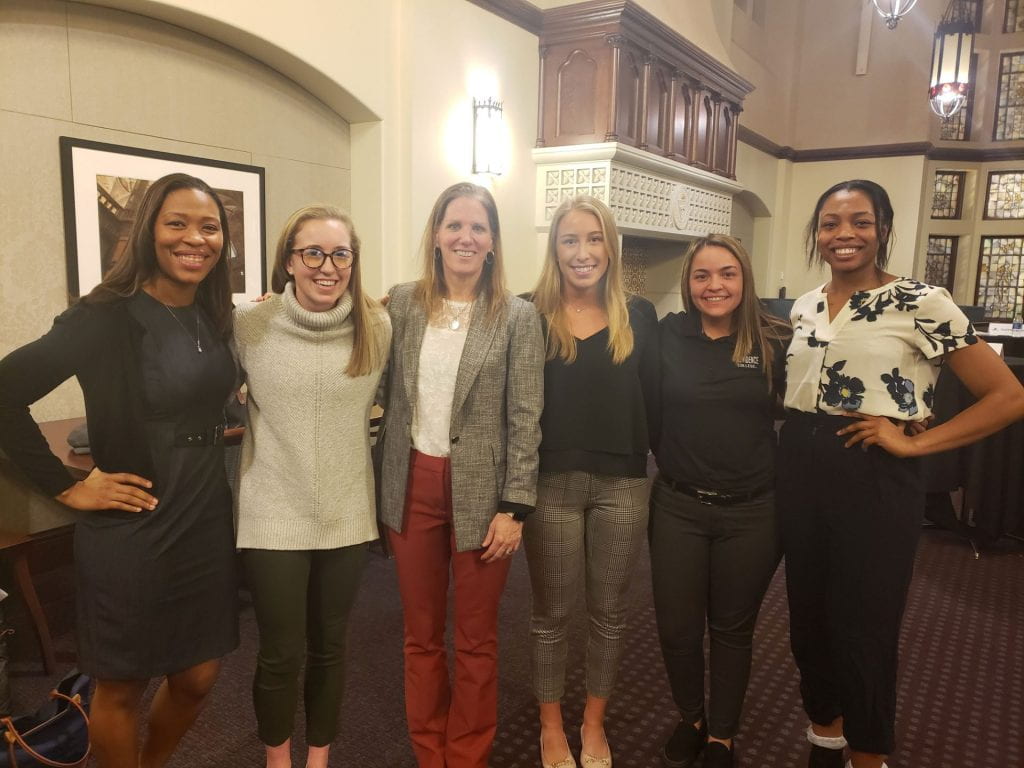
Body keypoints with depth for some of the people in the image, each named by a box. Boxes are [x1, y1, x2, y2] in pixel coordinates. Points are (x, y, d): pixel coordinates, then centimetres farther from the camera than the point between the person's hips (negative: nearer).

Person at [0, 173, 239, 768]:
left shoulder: (214, 317, 4)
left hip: (208, 525, 6)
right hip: (131, 534, -6)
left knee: (198, 679, 18)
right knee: (122, 689, 14)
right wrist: (66, 486, -15)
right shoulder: (108, 317, -15)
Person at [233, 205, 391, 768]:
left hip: (346, 516, 2)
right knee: (280, 655, 9)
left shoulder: (378, 326, -4)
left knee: (329, 648, 16)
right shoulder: (249, 324, -9)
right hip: (273, 517, -2)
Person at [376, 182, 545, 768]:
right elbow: (389, 396, 7)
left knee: (476, 638, 12)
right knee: (421, 635, 15)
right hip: (414, 487, 3)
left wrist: (514, 507, -10)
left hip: (481, 491, -2)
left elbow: (525, 419, -7)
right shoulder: (402, 304, 2)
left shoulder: (518, 317, -6)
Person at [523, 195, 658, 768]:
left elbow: (654, 401, 6)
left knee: (610, 612, 15)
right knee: (552, 613, 12)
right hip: (552, 484, -2)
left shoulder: (639, 316, 3)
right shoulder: (530, 314, -3)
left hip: (622, 484, 2)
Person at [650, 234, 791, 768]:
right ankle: (690, 719, 38)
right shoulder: (668, 335, -3)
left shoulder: (776, 342, -6)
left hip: (751, 513, 0)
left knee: (732, 630, 15)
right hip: (677, 507, 1)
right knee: (677, 628, 9)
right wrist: (671, 458, -1)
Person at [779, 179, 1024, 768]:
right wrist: (797, 449, 8)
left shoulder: (921, 303, -9)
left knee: (863, 627, 7)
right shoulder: (804, 308, 8)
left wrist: (914, 442, -14)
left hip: (875, 480, -5)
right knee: (808, 615, 17)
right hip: (800, 474, 6)